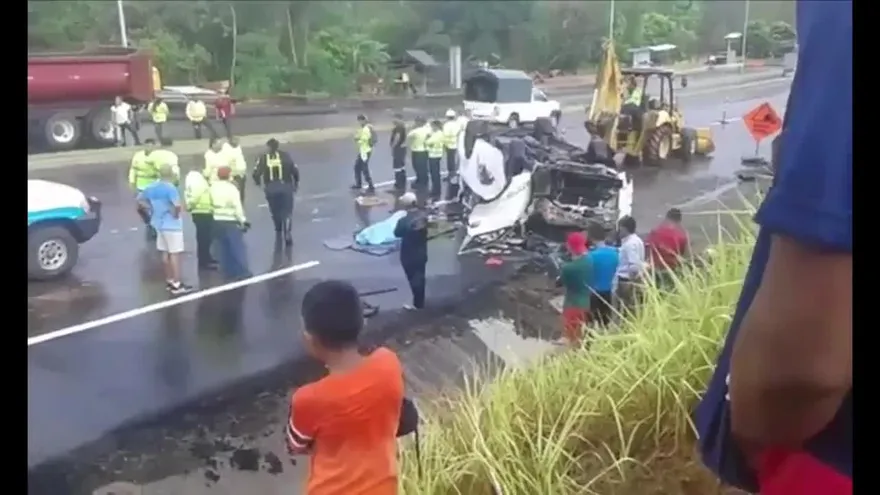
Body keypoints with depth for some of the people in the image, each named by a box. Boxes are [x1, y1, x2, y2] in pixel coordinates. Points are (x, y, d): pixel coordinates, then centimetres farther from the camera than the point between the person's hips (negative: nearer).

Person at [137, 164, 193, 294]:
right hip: (172, 224, -8)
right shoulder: (170, 188, -20)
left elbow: (140, 200, 16)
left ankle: (169, 281, 24)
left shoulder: (151, 187, 4)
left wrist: (151, 209, 12)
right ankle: (177, 284, -1)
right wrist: (177, 213, -13)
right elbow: (177, 206, -33)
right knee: (174, 254, -4)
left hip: (159, 223, 8)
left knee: (165, 253, 15)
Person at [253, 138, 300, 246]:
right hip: (286, 186, -1)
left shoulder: (264, 158, -1)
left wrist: (258, 183, 13)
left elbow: (256, 173, -7)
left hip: (271, 188, 1)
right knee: (287, 211, 3)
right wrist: (296, 182, 11)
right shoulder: (285, 156, -1)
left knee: (275, 211, 20)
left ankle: (279, 232, 33)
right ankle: (287, 232, -15)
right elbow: (295, 170, -5)